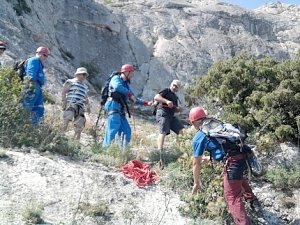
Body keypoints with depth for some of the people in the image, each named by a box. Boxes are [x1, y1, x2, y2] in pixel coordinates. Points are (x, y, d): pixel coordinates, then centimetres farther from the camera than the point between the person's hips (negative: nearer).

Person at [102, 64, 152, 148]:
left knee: (126, 131, 2)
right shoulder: (116, 78, 3)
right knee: (113, 129, -19)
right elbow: (118, 87, -23)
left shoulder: (126, 84, 27)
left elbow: (134, 99, 31)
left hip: (120, 111, 9)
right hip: (113, 106, -9)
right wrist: (130, 94, -21)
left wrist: (146, 103, 22)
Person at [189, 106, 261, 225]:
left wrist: (196, 183, 23)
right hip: (245, 154, 8)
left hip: (233, 161, -8)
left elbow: (196, 163, 10)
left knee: (232, 196, 3)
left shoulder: (198, 137, 5)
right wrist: (210, 158, 57)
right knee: (238, 176, 37)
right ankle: (253, 201, 44)